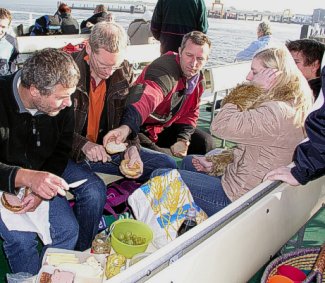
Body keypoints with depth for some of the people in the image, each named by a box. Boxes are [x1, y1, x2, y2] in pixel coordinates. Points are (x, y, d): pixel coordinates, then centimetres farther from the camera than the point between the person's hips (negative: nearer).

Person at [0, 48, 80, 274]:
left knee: (68, 230, -10)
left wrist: (40, 189, -14)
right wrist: (26, 178, -45)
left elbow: (61, 152, 1)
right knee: (21, 239, -20)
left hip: (40, 179, 4)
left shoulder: (63, 105, -12)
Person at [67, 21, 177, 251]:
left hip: (109, 148, 6)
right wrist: (83, 145, -29)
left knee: (168, 166, -3)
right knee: (94, 191, -35)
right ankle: (81, 254, -6)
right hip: (69, 153, -5)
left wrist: (132, 147, -15)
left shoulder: (124, 72, 0)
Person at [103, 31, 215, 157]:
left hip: (165, 127, 8)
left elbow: (191, 114, 9)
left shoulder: (198, 78, 0)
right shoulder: (165, 69, -28)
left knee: (205, 142, 0)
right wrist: (126, 127, -66)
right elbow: (148, 98, -49)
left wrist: (183, 141, -8)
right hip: (140, 127, -7)